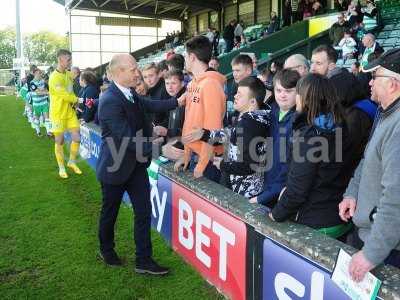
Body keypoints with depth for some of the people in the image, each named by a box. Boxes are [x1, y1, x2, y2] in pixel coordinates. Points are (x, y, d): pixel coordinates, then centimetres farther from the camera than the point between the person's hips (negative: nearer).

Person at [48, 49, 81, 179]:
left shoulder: (69, 74, 5)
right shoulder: (54, 77, -20)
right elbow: (65, 95, -21)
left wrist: (74, 101, -2)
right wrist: (77, 99, -6)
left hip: (70, 111, 6)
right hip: (58, 113, -6)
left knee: (77, 138, 3)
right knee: (59, 141, 5)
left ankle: (72, 162, 25)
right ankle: (61, 167, 21)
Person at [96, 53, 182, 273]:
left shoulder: (130, 93, -1)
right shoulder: (110, 101, -27)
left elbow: (150, 105, 13)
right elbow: (127, 139, -30)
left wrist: (178, 101, 1)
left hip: (136, 164, 7)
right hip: (115, 166, -7)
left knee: (144, 211, 5)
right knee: (110, 212, 15)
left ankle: (143, 261, 15)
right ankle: (106, 250, 40)